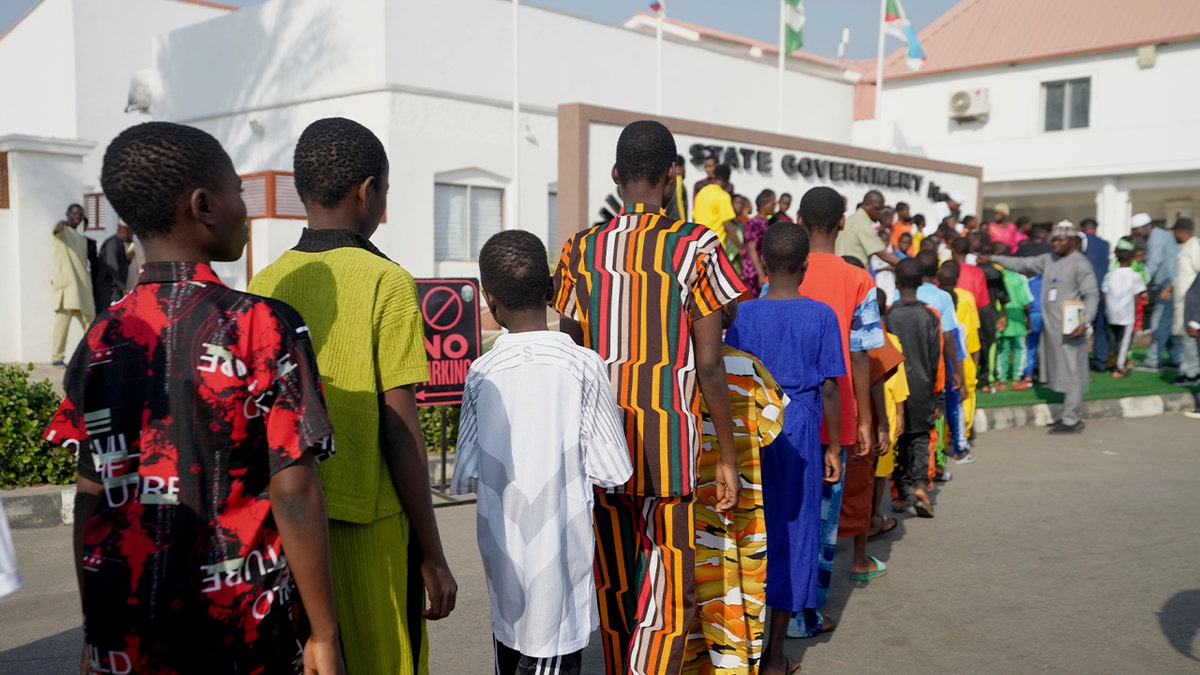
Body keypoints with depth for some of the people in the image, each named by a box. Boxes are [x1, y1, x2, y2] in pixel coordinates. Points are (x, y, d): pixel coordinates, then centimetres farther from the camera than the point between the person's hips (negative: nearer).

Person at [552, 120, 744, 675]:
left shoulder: (581, 250, 3)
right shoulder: (694, 246, -6)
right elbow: (709, 366, -9)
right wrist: (728, 455, 0)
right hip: (668, 441, -3)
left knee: (613, 586, 17)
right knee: (668, 594, 5)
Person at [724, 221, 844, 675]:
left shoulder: (744, 315, -1)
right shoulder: (821, 316, -5)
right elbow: (829, 387, -5)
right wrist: (833, 447, 4)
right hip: (799, 432, -1)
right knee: (791, 534, 6)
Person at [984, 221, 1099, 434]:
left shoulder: (1080, 264, -8)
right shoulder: (1048, 261, 13)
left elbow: (1092, 296, -11)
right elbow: (1022, 264, 19)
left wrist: (1085, 323, -21)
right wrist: (993, 259, 15)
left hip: (1070, 329, -8)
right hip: (1052, 327, 8)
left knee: (1072, 373, -5)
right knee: (1062, 373, 12)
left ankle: (1070, 420, -3)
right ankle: (1073, 416, 21)